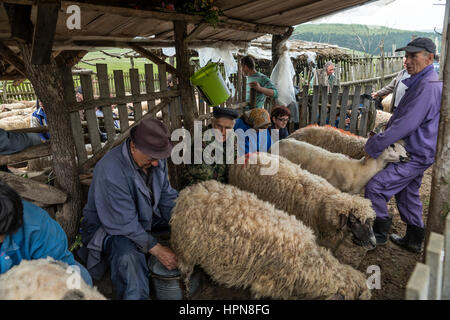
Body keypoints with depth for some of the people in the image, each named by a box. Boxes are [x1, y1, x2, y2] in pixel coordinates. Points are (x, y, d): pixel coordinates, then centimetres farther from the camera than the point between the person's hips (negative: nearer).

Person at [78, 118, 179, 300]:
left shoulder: (156, 159, -10)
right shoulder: (110, 171, -33)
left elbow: (167, 196, -2)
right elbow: (124, 224, -30)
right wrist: (157, 249, -29)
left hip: (147, 218, 8)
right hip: (110, 227, -7)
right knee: (129, 258, -38)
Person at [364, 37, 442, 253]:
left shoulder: (428, 87, -23)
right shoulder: (421, 83, 12)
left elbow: (406, 124, -29)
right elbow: (401, 117, 19)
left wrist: (374, 145, -23)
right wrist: (384, 133, 7)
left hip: (415, 156, -10)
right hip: (416, 152, 10)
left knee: (375, 187, -10)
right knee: (408, 194, 19)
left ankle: (379, 233, 7)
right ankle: (414, 239, 33)